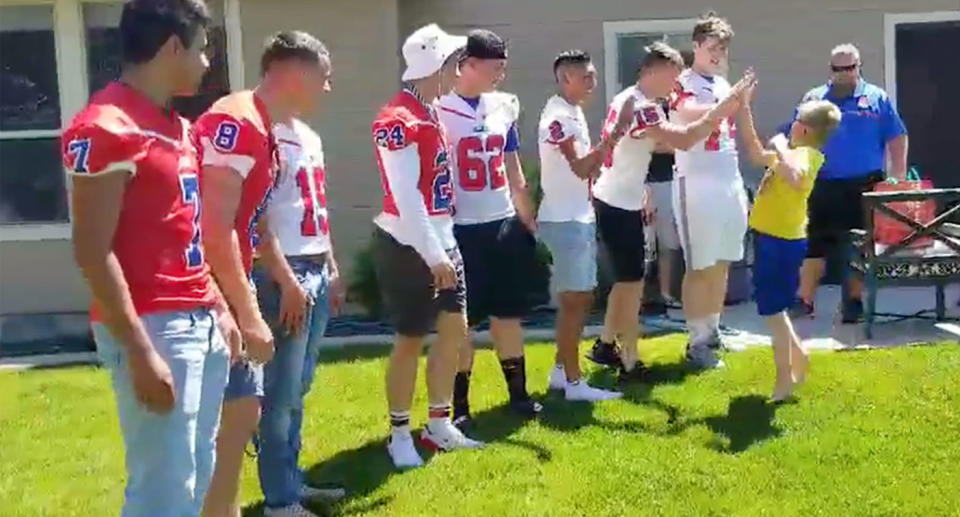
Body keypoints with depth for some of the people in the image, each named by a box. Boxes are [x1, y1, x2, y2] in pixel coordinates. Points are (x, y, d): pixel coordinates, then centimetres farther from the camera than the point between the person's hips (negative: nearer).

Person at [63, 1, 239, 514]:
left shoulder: (177, 127, 14)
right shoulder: (106, 127, -14)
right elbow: (93, 253, -18)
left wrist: (217, 306, 16)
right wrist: (140, 351, -20)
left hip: (199, 323, 9)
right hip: (153, 327, -9)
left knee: (197, 473, 16)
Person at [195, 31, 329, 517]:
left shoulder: (264, 131, 15)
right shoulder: (236, 122, -17)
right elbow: (215, 227, -24)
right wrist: (249, 313, -22)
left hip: (229, 289, 10)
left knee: (242, 411, 15)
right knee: (232, 416, -6)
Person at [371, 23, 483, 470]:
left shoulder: (432, 111, 11)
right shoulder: (397, 121, -18)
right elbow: (405, 196, -22)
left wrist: (445, 245, 12)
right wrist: (432, 254, -22)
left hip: (441, 237, 9)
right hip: (407, 245, -9)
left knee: (454, 329, 12)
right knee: (410, 340, 1)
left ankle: (439, 425, 26)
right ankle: (400, 435, 16)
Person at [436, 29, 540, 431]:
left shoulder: (504, 107, 10)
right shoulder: (438, 110, -10)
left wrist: (528, 220, 18)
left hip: (505, 224, 6)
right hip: (461, 229, -5)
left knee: (508, 311, 13)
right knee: (462, 320, 1)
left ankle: (518, 393, 25)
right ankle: (460, 406, 12)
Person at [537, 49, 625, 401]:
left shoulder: (574, 113, 15)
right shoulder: (559, 117, -16)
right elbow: (581, 168, -24)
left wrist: (606, 147, 7)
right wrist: (614, 136, -28)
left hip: (580, 217, 10)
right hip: (564, 220, -10)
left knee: (582, 298, 14)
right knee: (573, 300, -5)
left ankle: (561, 371, 23)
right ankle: (573, 382, 3)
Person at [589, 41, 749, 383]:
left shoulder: (625, 99, 11)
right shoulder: (642, 107, -20)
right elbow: (683, 141, -31)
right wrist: (722, 109, -26)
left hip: (611, 200, 10)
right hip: (620, 206, -10)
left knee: (625, 279, 20)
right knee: (632, 282, -2)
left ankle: (605, 346, 30)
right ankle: (630, 365, 5)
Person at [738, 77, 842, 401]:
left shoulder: (804, 154, -19)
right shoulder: (793, 154, 12)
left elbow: (794, 177, -44)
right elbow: (756, 155, 22)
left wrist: (781, 147, -30)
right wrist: (744, 109, 18)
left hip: (781, 242, -10)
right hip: (772, 238, 10)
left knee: (773, 309, -1)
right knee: (772, 306, 21)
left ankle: (784, 379, 7)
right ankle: (797, 357, 30)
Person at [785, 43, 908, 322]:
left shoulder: (877, 98, 5)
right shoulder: (813, 99, 10)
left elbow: (897, 140, 2)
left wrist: (898, 179, -6)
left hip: (863, 187, -1)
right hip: (822, 186, 1)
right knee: (814, 245, 2)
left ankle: (854, 301, 16)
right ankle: (805, 301, 8)